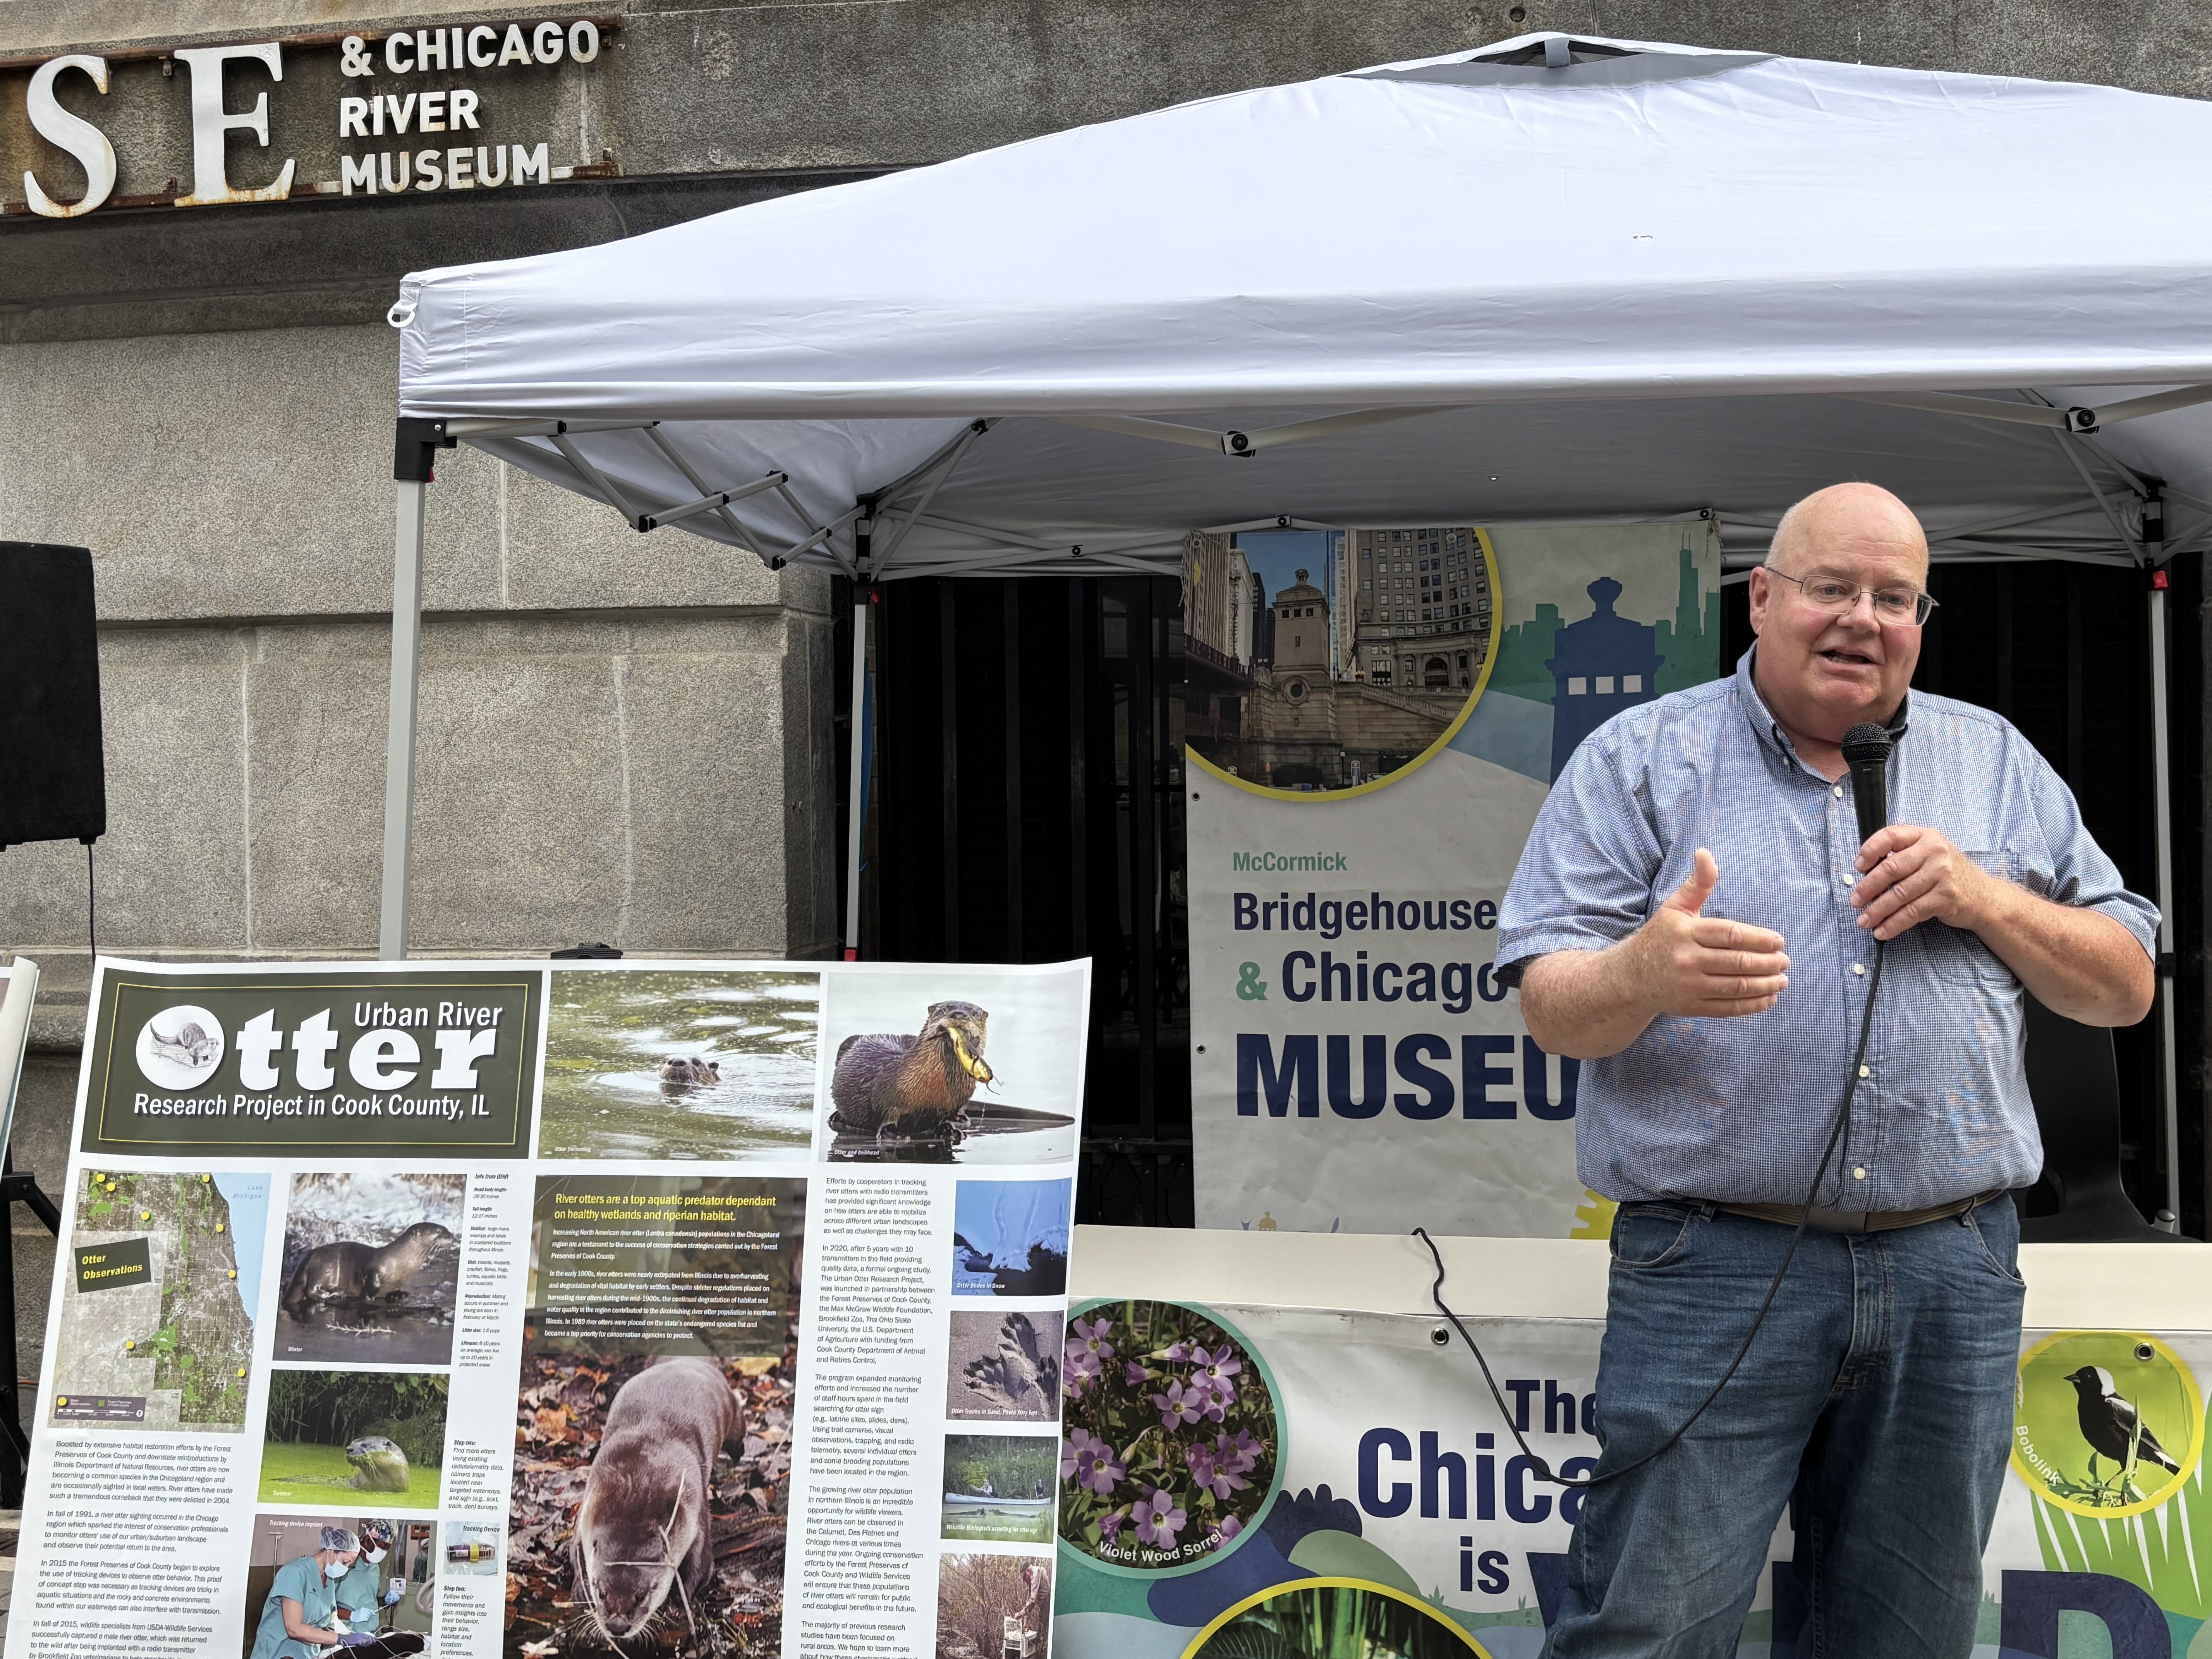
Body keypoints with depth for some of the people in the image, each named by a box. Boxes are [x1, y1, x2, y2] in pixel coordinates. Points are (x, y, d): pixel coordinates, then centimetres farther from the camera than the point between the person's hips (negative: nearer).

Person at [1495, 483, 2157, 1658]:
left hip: (1954, 1275, 4)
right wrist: (1645, 972, -27)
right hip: (1713, 1268, -3)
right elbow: (1549, 1007, -3)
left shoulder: (1996, 764, 14)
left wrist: (1986, 900, -5)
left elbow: (2125, 987, 14)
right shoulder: (1642, 758, 4)